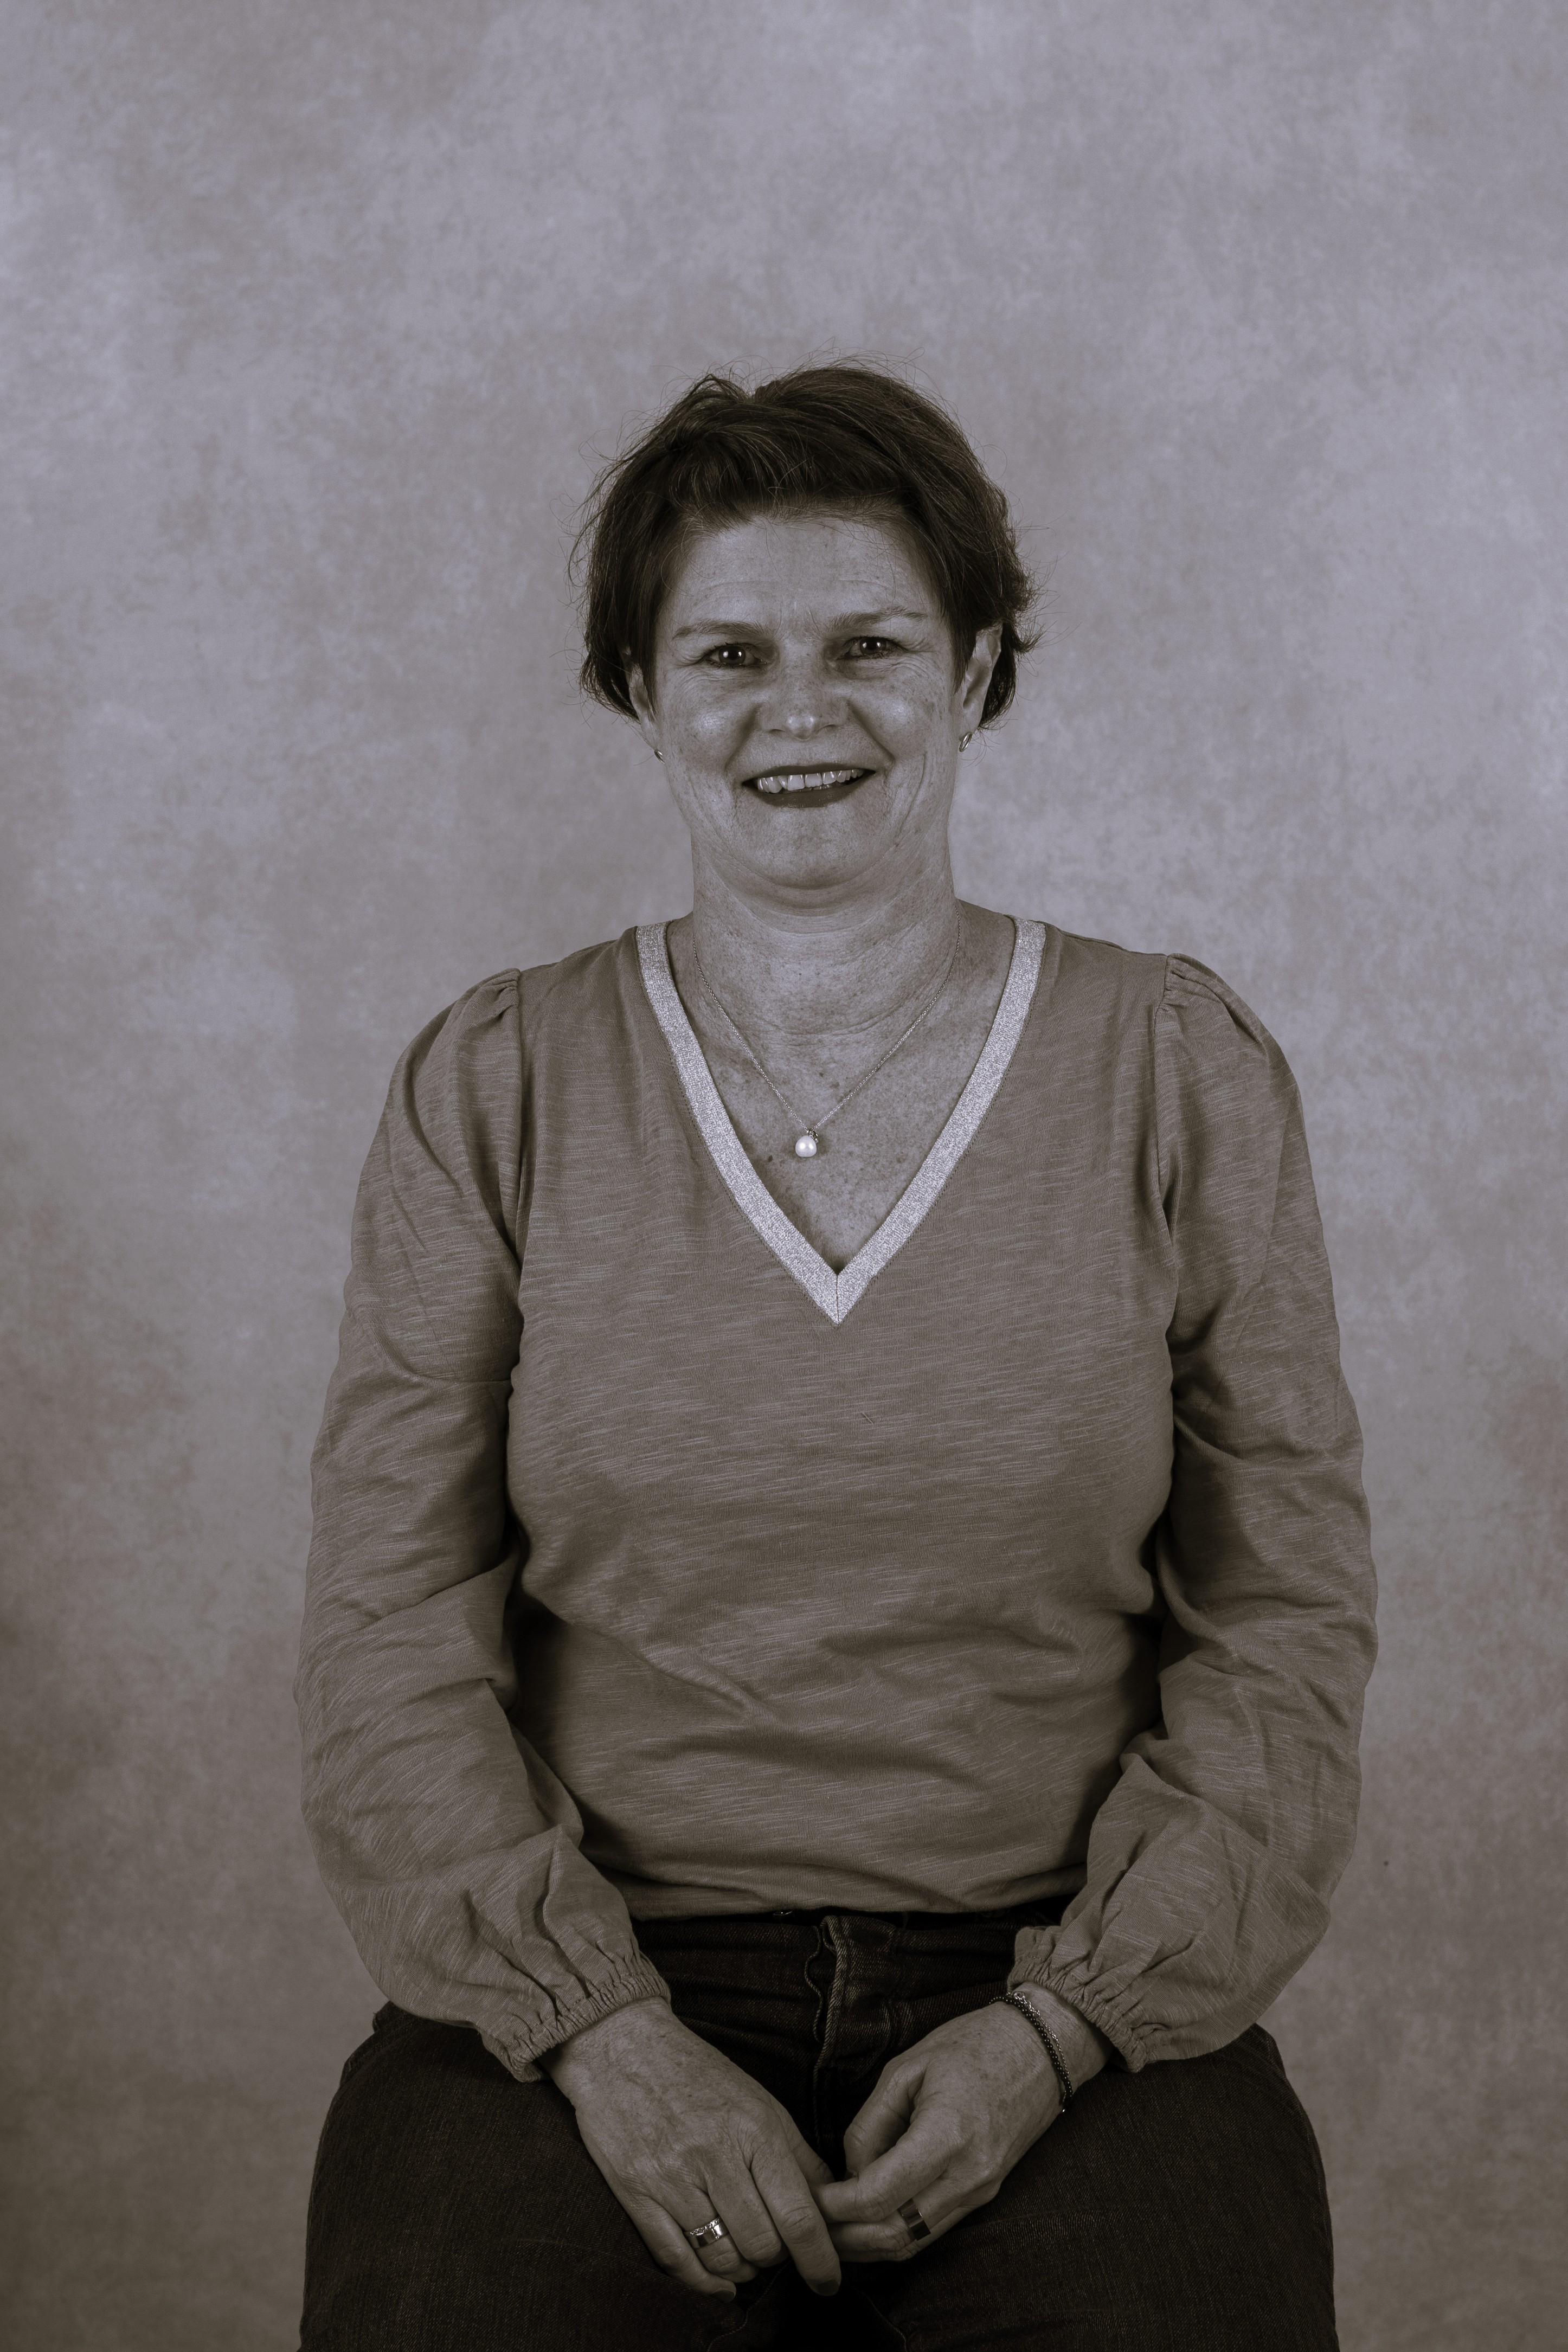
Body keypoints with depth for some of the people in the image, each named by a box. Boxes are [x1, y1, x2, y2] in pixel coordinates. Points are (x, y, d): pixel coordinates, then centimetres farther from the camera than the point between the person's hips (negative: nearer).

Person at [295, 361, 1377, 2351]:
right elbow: (391, 1643, 1)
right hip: (577, 1987, 0)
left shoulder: (1185, 1079, 3)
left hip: (1066, 1982, 0)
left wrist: (1055, 2027, -7)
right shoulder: (489, 1092, 3)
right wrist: (602, 2032, -10)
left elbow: (1286, 1624, 2)